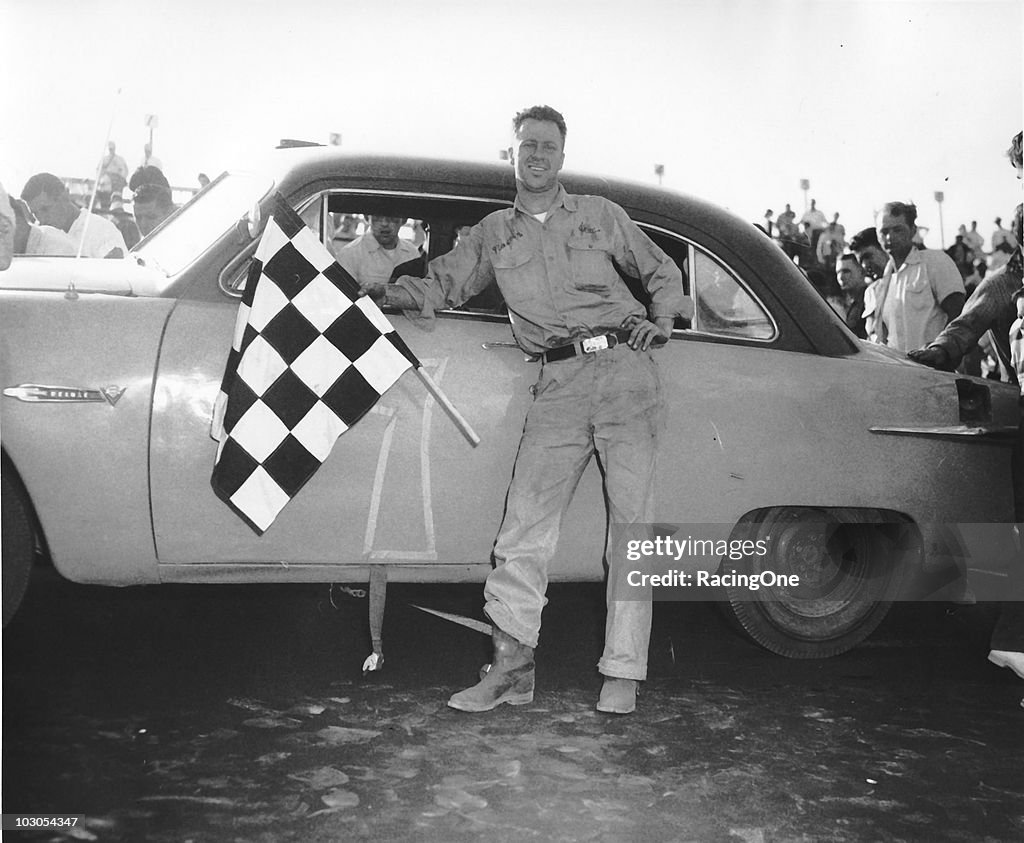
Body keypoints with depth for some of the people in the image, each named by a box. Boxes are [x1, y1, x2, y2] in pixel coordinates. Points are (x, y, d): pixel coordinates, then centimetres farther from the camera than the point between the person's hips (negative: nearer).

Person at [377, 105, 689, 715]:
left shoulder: (600, 215, 15)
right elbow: (440, 287, 17)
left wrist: (661, 320, 4)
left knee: (633, 519, -5)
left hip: (625, 367, -1)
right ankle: (512, 667, 0)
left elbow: (662, 270, 22)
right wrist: (384, 292, -2)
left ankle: (623, 675, 1)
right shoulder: (493, 234, 19)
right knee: (525, 521, -8)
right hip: (559, 383, 1)